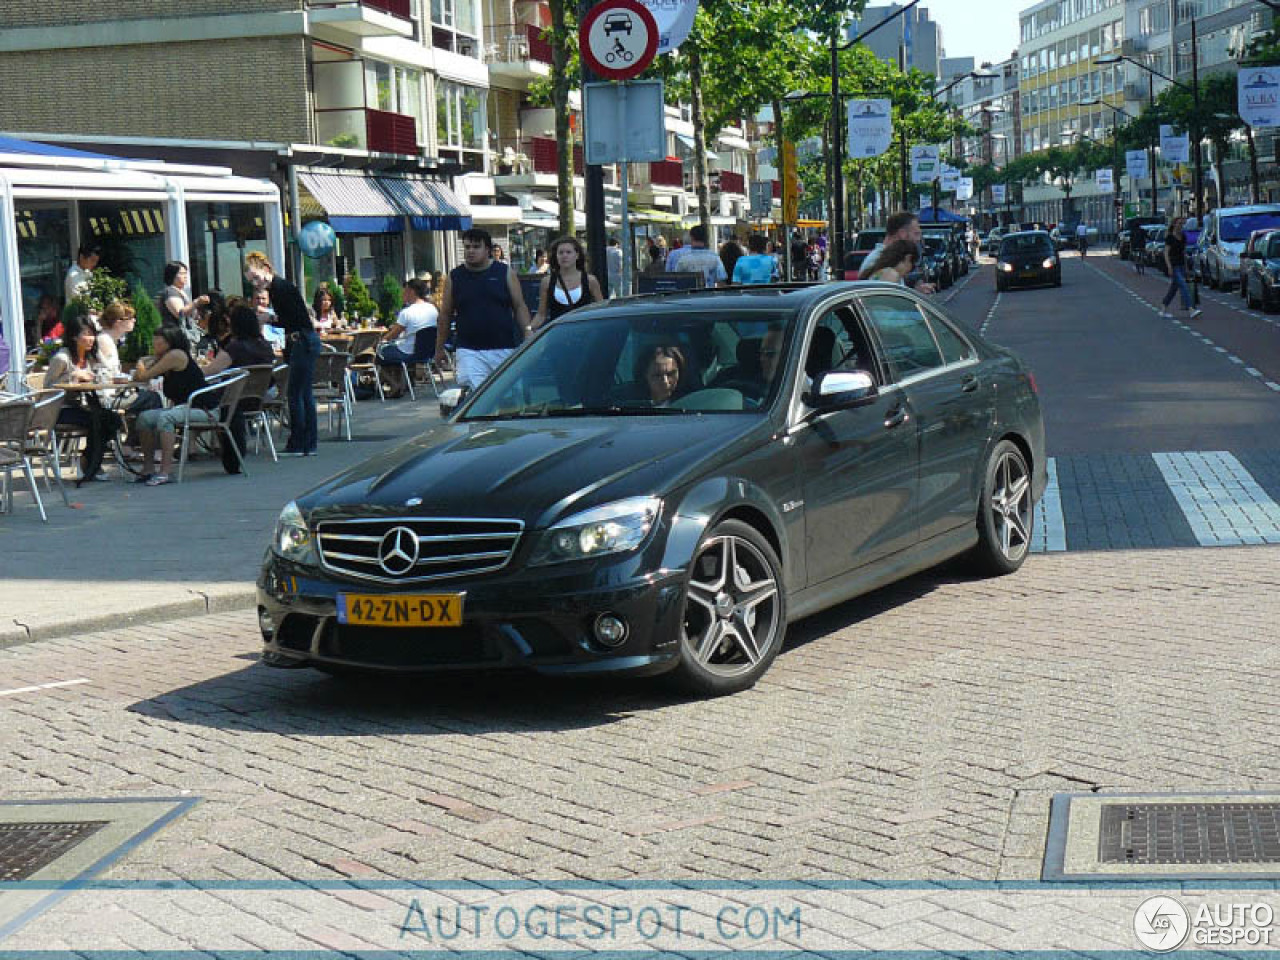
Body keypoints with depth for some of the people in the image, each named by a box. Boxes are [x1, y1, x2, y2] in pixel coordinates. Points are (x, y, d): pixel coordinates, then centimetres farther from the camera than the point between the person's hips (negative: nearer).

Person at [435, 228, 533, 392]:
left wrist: (528, 337, -4)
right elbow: (445, 315, 12)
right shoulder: (454, 277, 7)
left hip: (504, 348, 1)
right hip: (469, 352, -1)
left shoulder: (505, 273, 5)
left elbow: (520, 307, 5)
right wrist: (439, 348, 14)